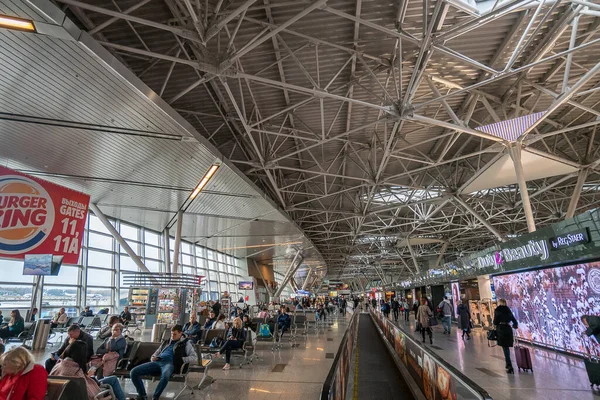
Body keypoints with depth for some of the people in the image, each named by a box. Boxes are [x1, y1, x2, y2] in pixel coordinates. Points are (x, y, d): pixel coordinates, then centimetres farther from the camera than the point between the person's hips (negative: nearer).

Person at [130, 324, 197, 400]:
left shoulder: (186, 343, 12)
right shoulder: (166, 342, 29)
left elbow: (194, 358, 1)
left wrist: (181, 359, -13)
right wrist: (153, 358, 9)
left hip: (170, 363, -6)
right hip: (157, 362, 6)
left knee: (165, 376, -42)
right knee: (133, 372, -12)